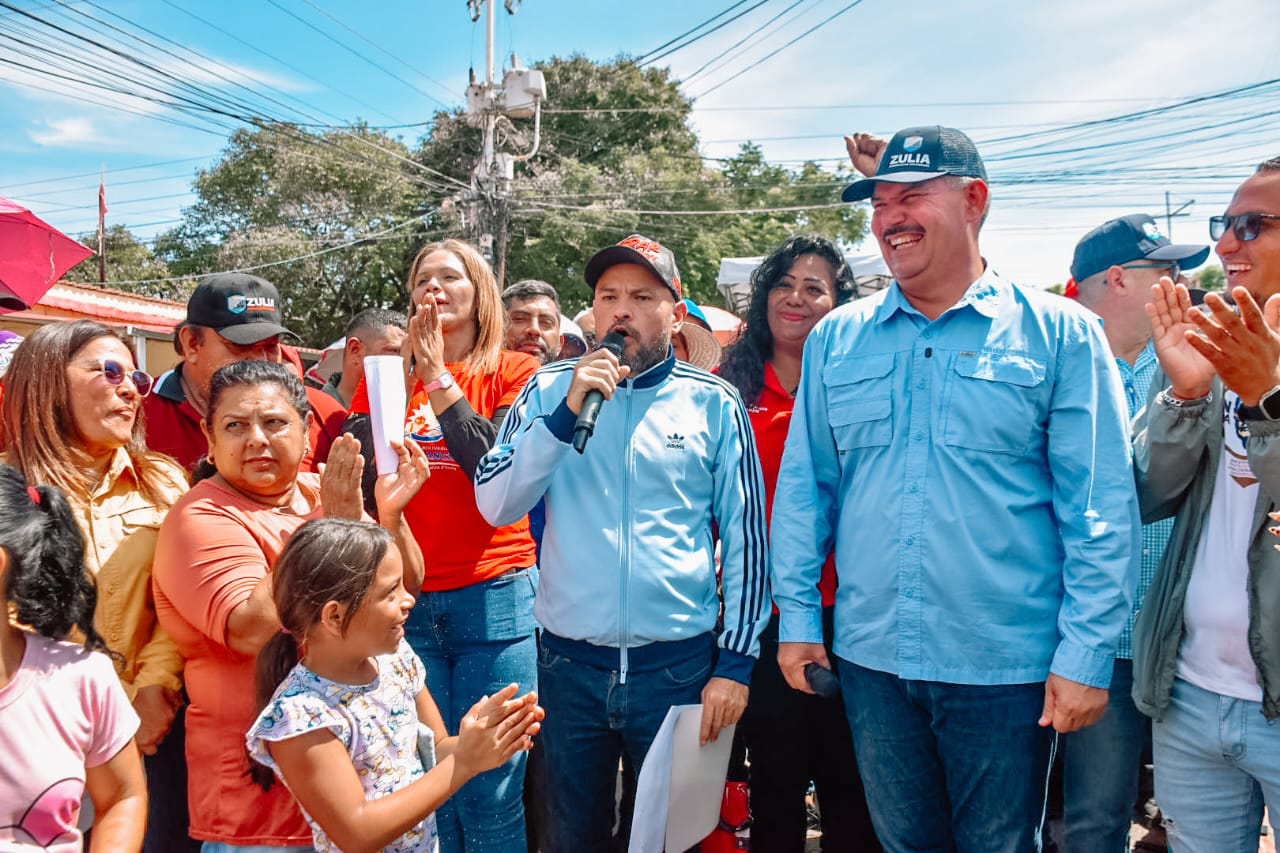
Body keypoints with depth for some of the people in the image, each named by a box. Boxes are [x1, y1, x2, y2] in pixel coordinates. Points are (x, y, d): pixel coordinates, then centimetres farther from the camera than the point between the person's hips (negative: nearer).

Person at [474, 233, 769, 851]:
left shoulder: (713, 403, -2)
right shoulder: (548, 390, 2)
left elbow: (746, 538, 0)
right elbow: (494, 505, -7)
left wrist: (736, 661, -3)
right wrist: (567, 412, -17)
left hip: (678, 662, -1)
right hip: (569, 661, 2)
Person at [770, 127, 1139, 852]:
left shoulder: (1060, 335, -5)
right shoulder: (837, 338, 4)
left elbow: (1102, 508, -7)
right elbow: (803, 487, 7)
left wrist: (1087, 654, -10)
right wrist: (797, 615, 4)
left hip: (1006, 669, -2)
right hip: (871, 659, 3)